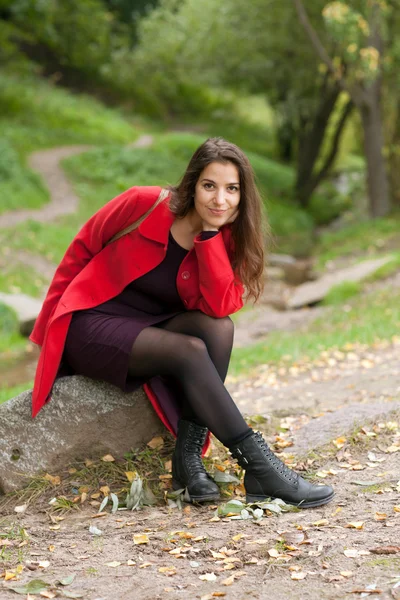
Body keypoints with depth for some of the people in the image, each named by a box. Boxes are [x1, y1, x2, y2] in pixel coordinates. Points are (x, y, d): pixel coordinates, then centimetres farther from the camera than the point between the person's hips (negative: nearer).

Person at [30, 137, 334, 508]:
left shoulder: (226, 240, -4)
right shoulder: (145, 203, -15)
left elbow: (219, 308, -19)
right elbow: (82, 249, -3)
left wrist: (209, 236, -23)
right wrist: (50, 322, 3)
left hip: (154, 327, 5)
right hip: (93, 326, -5)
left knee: (219, 328, -26)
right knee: (191, 351, -30)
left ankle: (188, 458, -25)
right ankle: (260, 467, -28)